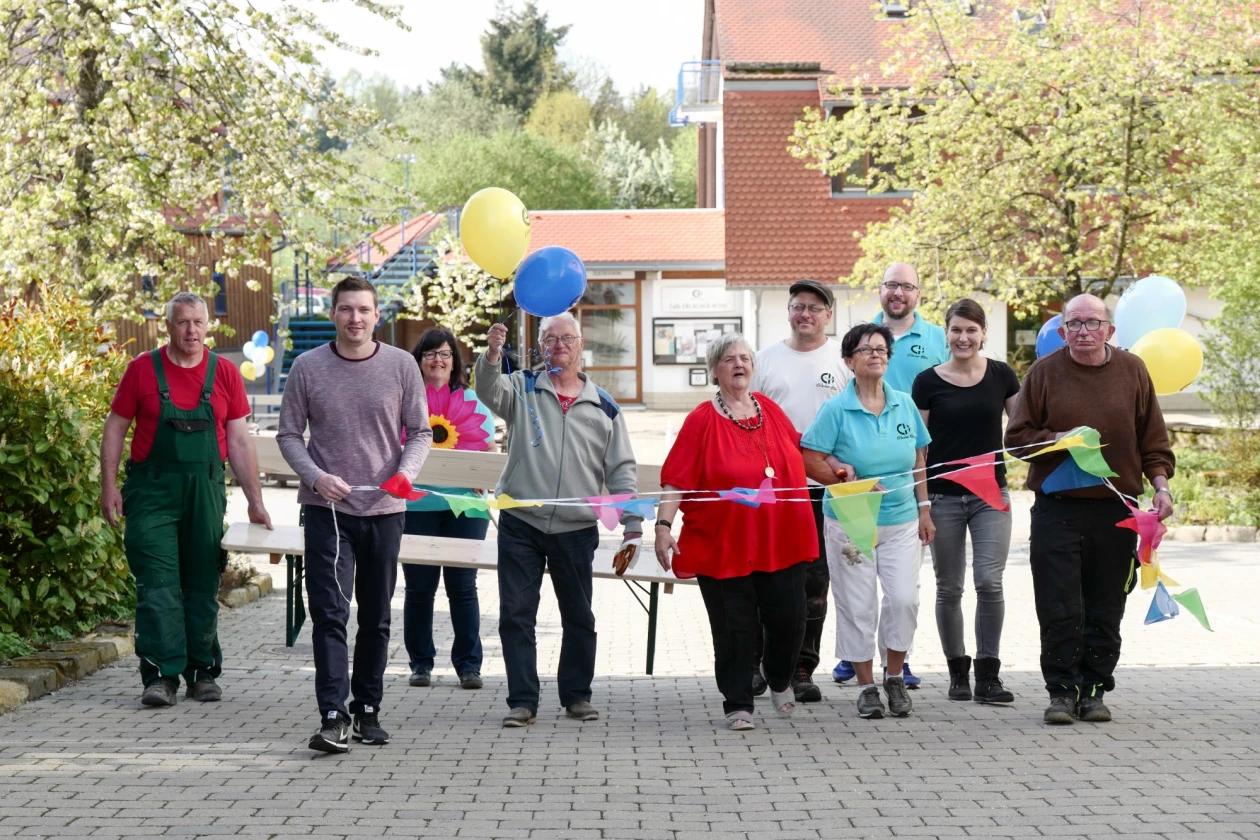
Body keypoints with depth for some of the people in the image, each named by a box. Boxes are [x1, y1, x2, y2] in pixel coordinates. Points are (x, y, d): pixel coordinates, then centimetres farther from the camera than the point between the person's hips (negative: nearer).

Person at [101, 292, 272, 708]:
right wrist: (109, 486, -3)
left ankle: (204, 671, 18)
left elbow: (239, 441, 6)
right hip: (152, 491, -2)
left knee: (203, 585, 9)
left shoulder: (225, 374, 3)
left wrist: (255, 501, 3)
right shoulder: (142, 369, -1)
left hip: (205, 492, 2)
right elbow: (115, 428, 4)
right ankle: (161, 675, -5)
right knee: (157, 585, -6)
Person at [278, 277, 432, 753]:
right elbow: (289, 434, 4)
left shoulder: (401, 366, 2)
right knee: (330, 614, -10)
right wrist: (316, 477, -12)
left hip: (384, 509, 2)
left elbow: (420, 432, 7)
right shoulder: (307, 367, 0)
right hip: (326, 509, -1)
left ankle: (368, 710, 21)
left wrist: (406, 473, -12)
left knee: (376, 617, 10)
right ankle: (333, 717, -12)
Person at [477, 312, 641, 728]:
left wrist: (632, 526, 0)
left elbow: (622, 471, 8)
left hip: (577, 529, 1)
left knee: (579, 617, 10)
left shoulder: (604, 406, 8)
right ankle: (522, 700, 8)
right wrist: (491, 355, -39)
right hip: (521, 525, -1)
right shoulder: (522, 389, 4)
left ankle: (577, 694, 24)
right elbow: (489, 390, -18)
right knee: (516, 615, 0)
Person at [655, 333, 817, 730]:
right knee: (735, 627, 0)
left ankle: (780, 681, 33)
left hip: (781, 539, 4)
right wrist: (663, 525, -18)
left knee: (788, 619, 5)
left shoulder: (769, 409, 8)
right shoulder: (703, 419, -5)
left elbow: (798, 454, 24)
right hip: (723, 543, -4)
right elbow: (676, 479, -10)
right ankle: (738, 705, 13)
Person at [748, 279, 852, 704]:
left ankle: (802, 669, 10)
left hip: (826, 486, -1)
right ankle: (755, 661, 12)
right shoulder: (768, 358, 10)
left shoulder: (844, 358, 6)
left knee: (814, 582, 3)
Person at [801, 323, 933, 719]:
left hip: (901, 522, 3)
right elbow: (810, 462, -9)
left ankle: (895, 676, 14)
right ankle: (866, 685, 15)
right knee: (858, 606, 2)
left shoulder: (904, 404, 6)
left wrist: (924, 510, 11)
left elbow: (918, 461, 14)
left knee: (904, 599, -6)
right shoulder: (835, 409, -6)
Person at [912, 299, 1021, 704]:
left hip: (991, 496, 0)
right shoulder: (928, 382, -1)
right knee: (949, 589, 6)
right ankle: (957, 672, 20)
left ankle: (988, 675, -1)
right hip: (944, 498, 0)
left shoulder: (1000, 375, 4)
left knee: (990, 582, -10)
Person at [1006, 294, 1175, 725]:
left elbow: (1153, 438, 10)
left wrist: (1160, 484, -2)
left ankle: (1094, 690, 15)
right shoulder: (1044, 371, 2)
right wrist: (1059, 440, -14)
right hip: (1056, 508, -1)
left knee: (1105, 609, 5)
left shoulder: (1132, 371, 6)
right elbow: (1017, 436, 2)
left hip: (1116, 511, 1)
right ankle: (1063, 690, 6)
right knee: (1059, 608, -4)